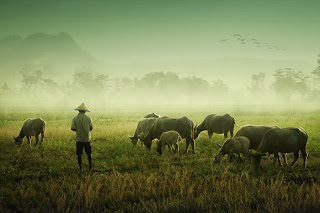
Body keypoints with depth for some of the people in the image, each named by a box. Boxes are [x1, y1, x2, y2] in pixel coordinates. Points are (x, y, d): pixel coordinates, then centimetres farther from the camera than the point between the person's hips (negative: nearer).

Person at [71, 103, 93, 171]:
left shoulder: (75, 118, -5)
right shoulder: (88, 118, -3)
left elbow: (72, 128, -9)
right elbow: (91, 127, -5)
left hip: (79, 139, 0)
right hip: (87, 138, 0)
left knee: (79, 154, 5)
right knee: (89, 153, 10)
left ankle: (80, 168, 7)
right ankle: (90, 167, 11)